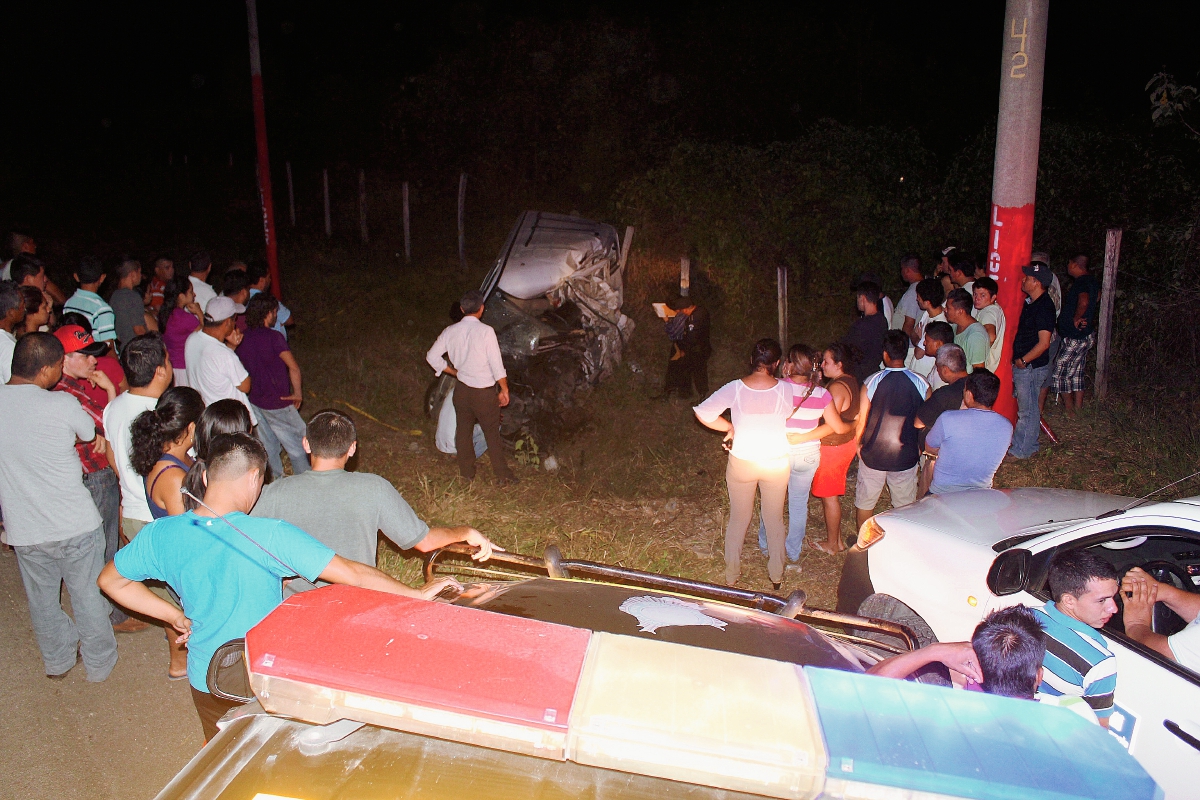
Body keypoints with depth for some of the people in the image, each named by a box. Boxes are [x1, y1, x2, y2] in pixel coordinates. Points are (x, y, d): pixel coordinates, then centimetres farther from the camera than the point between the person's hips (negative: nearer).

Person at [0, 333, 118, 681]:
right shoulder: (62, 404, -21)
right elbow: (90, 435, -2)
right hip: (76, 525, -4)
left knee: (42, 599, 23)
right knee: (88, 595, 16)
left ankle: (58, 661, 43)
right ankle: (100, 662, 34)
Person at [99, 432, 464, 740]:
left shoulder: (160, 535, -16)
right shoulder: (271, 536, -30)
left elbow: (111, 580, 2)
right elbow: (353, 574, -29)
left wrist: (178, 617, 6)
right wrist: (418, 594, -20)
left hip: (205, 681, 4)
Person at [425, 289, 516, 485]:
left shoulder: (451, 331, -2)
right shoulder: (485, 331, -17)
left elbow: (432, 357, 5)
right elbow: (497, 364, -16)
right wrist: (504, 390, -6)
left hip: (462, 389, 4)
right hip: (484, 392, -4)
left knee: (463, 430, 17)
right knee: (492, 433, 7)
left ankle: (467, 472, 27)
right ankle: (502, 475, 15)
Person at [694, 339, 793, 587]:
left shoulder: (735, 389, -19)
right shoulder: (786, 390, -18)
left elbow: (703, 413, -19)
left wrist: (730, 427, -4)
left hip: (742, 463, 0)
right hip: (777, 463, 0)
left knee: (738, 519, 19)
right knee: (775, 520, 20)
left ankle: (731, 574, 32)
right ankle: (776, 575, 34)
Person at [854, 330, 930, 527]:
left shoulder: (871, 382, -14)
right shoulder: (921, 384, -11)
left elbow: (861, 420, -7)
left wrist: (857, 444, 11)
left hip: (872, 454, 0)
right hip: (906, 456, 1)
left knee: (865, 501, 17)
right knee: (905, 504, 17)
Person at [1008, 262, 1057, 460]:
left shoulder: (1044, 307, -20)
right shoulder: (1031, 303, 9)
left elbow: (1043, 343, -23)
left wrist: (1023, 361, -15)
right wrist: (1019, 361, 11)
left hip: (1031, 367, -9)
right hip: (1022, 365, 9)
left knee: (1027, 410, 3)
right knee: (1026, 407, 18)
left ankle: (1021, 450, 13)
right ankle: (1026, 444, 30)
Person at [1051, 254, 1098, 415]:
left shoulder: (1082, 282, -21)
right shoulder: (1090, 280, 12)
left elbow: (1083, 302, -41)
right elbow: (1097, 297, 34)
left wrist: (1076, 318, -25)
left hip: (1075, 338, -10)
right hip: (1084, 336, 11)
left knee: (1060, 373, -4)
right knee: (1076, 373, 18)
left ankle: (1069, 410, 1)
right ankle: (1078, 406, 24)